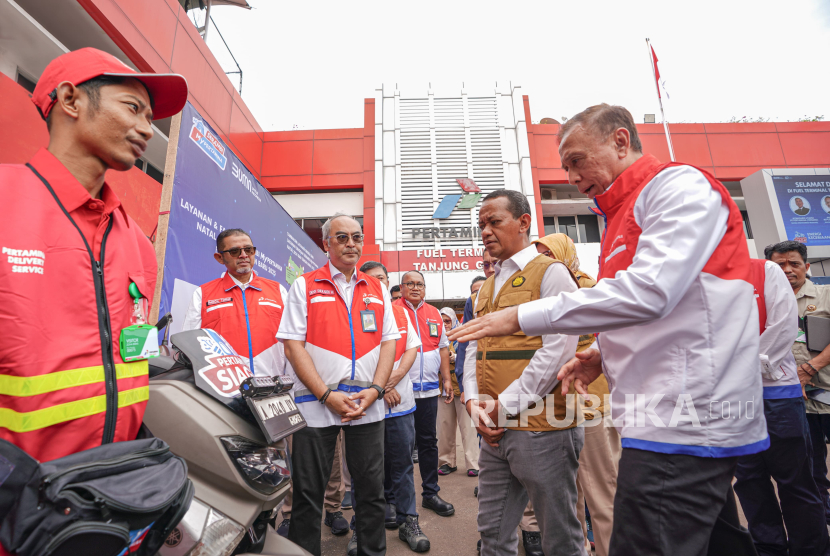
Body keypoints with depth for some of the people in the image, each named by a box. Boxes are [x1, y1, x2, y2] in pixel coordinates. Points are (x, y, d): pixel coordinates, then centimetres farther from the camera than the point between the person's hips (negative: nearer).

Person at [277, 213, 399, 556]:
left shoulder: (377, 290, 11)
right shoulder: (304, 286, 2)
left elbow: (389, 342, 7)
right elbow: (292, 345, -5)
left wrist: (375, 389, -7)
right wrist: (326, 394, -12)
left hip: (367, 406, 3)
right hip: (316, 404, -2)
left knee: (371, 491, 13)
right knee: (308, 494, 10)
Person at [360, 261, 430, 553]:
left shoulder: (401, 312, 9)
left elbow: (412, 349, 4)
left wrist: (393, 380, -10)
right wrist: (381, 387, -12)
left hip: (402, 399, 3)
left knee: (402, 461, 9)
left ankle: (408, 520, 20)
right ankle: (386, 503, 32)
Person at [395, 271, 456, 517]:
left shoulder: (434, 314, 12)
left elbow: (442, 347, 16)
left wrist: (446, 379, 11)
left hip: (429, 388, 5)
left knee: (428, 442, 14)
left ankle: (431, 493, 28)